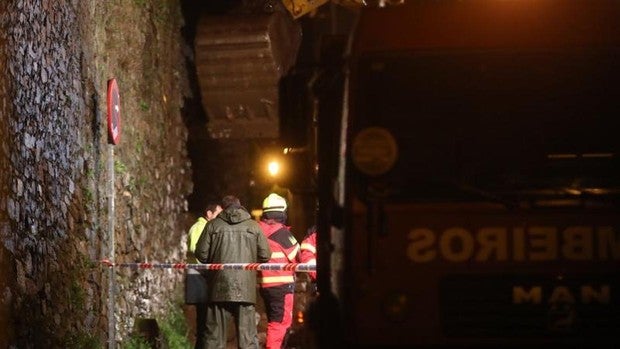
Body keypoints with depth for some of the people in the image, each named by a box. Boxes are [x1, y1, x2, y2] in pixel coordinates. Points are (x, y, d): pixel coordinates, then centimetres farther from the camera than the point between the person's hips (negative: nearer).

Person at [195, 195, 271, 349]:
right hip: (246, 289, 0)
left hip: (219, 287, 0)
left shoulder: (214, 225, 2)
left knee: (214, 335, 6)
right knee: (248, 336, 3)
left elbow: (201, 253, 1)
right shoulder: (253, 226, 3)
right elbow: (265, 255, 2)